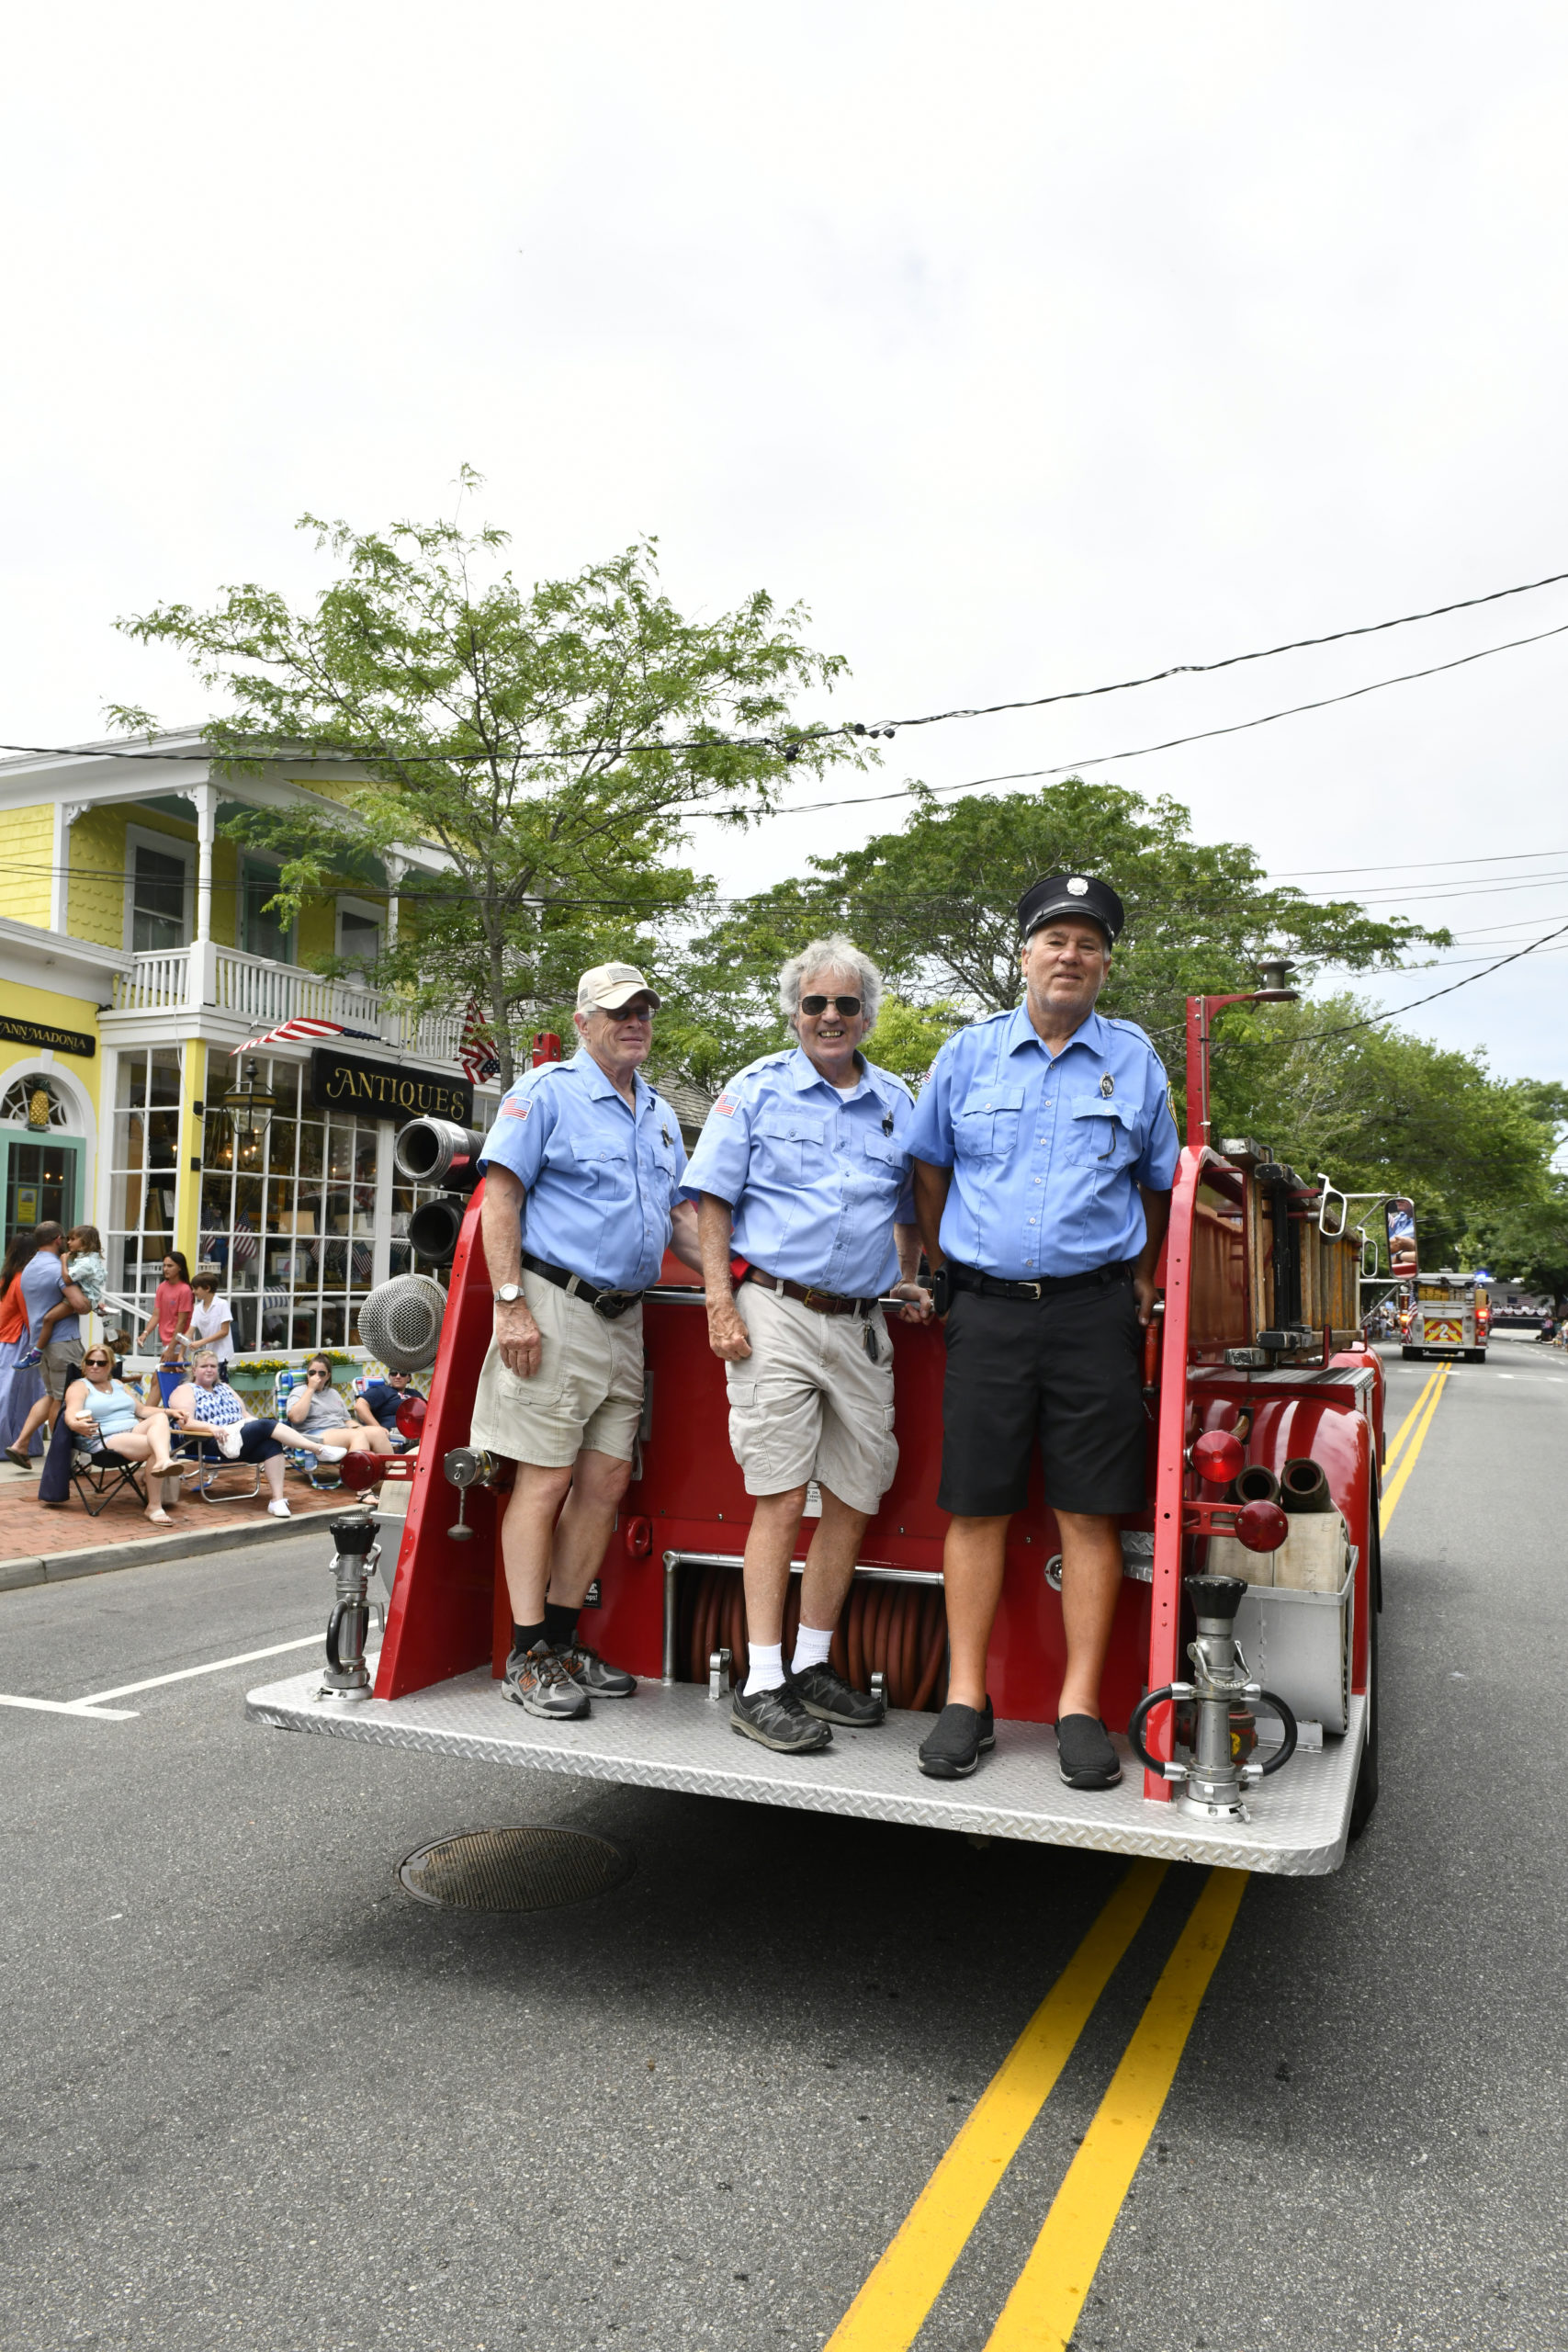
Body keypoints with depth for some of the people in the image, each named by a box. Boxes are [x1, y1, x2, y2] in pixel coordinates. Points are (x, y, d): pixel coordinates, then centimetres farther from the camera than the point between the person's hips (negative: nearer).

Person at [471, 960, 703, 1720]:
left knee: (606, 1480, 8)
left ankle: (563, 1639, 20)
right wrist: (510, 1305, -16)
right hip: (556, 1307, -7)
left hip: (624, 1317, 7)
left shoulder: (659, 1113, 20)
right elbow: (500, 1197, -8)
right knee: (545, 1480, -4)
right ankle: (528, 1655, 5)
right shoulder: (547, 1090, -3)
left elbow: (680, 1213, 23)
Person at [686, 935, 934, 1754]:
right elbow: (712, 1200, 0)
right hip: (776, 1311, -5)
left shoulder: (896, 1101, 15)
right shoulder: (756, 1088, 3)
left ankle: (811, 1668, 22)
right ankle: (760, 1686, 1)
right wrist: (721, 1303, -8)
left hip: (861, 1323, 5)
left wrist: (914, 1287, 12)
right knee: (780, 1498, -6)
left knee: (853, 1500, 7)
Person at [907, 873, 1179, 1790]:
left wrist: (1140, 1280, 15)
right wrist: (943, 1270, 16)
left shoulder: (1134, 1059, 9)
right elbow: (931, 1167, 17)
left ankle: (1081, 1706, 9)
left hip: (1095, 1311, 0)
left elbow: (1157, 1182, 18)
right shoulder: (968, 1054, 8)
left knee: (1091, 1513, 0)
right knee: (977, 1506, 1)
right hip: (987, 1309, 0)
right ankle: (967, 1700, 11)